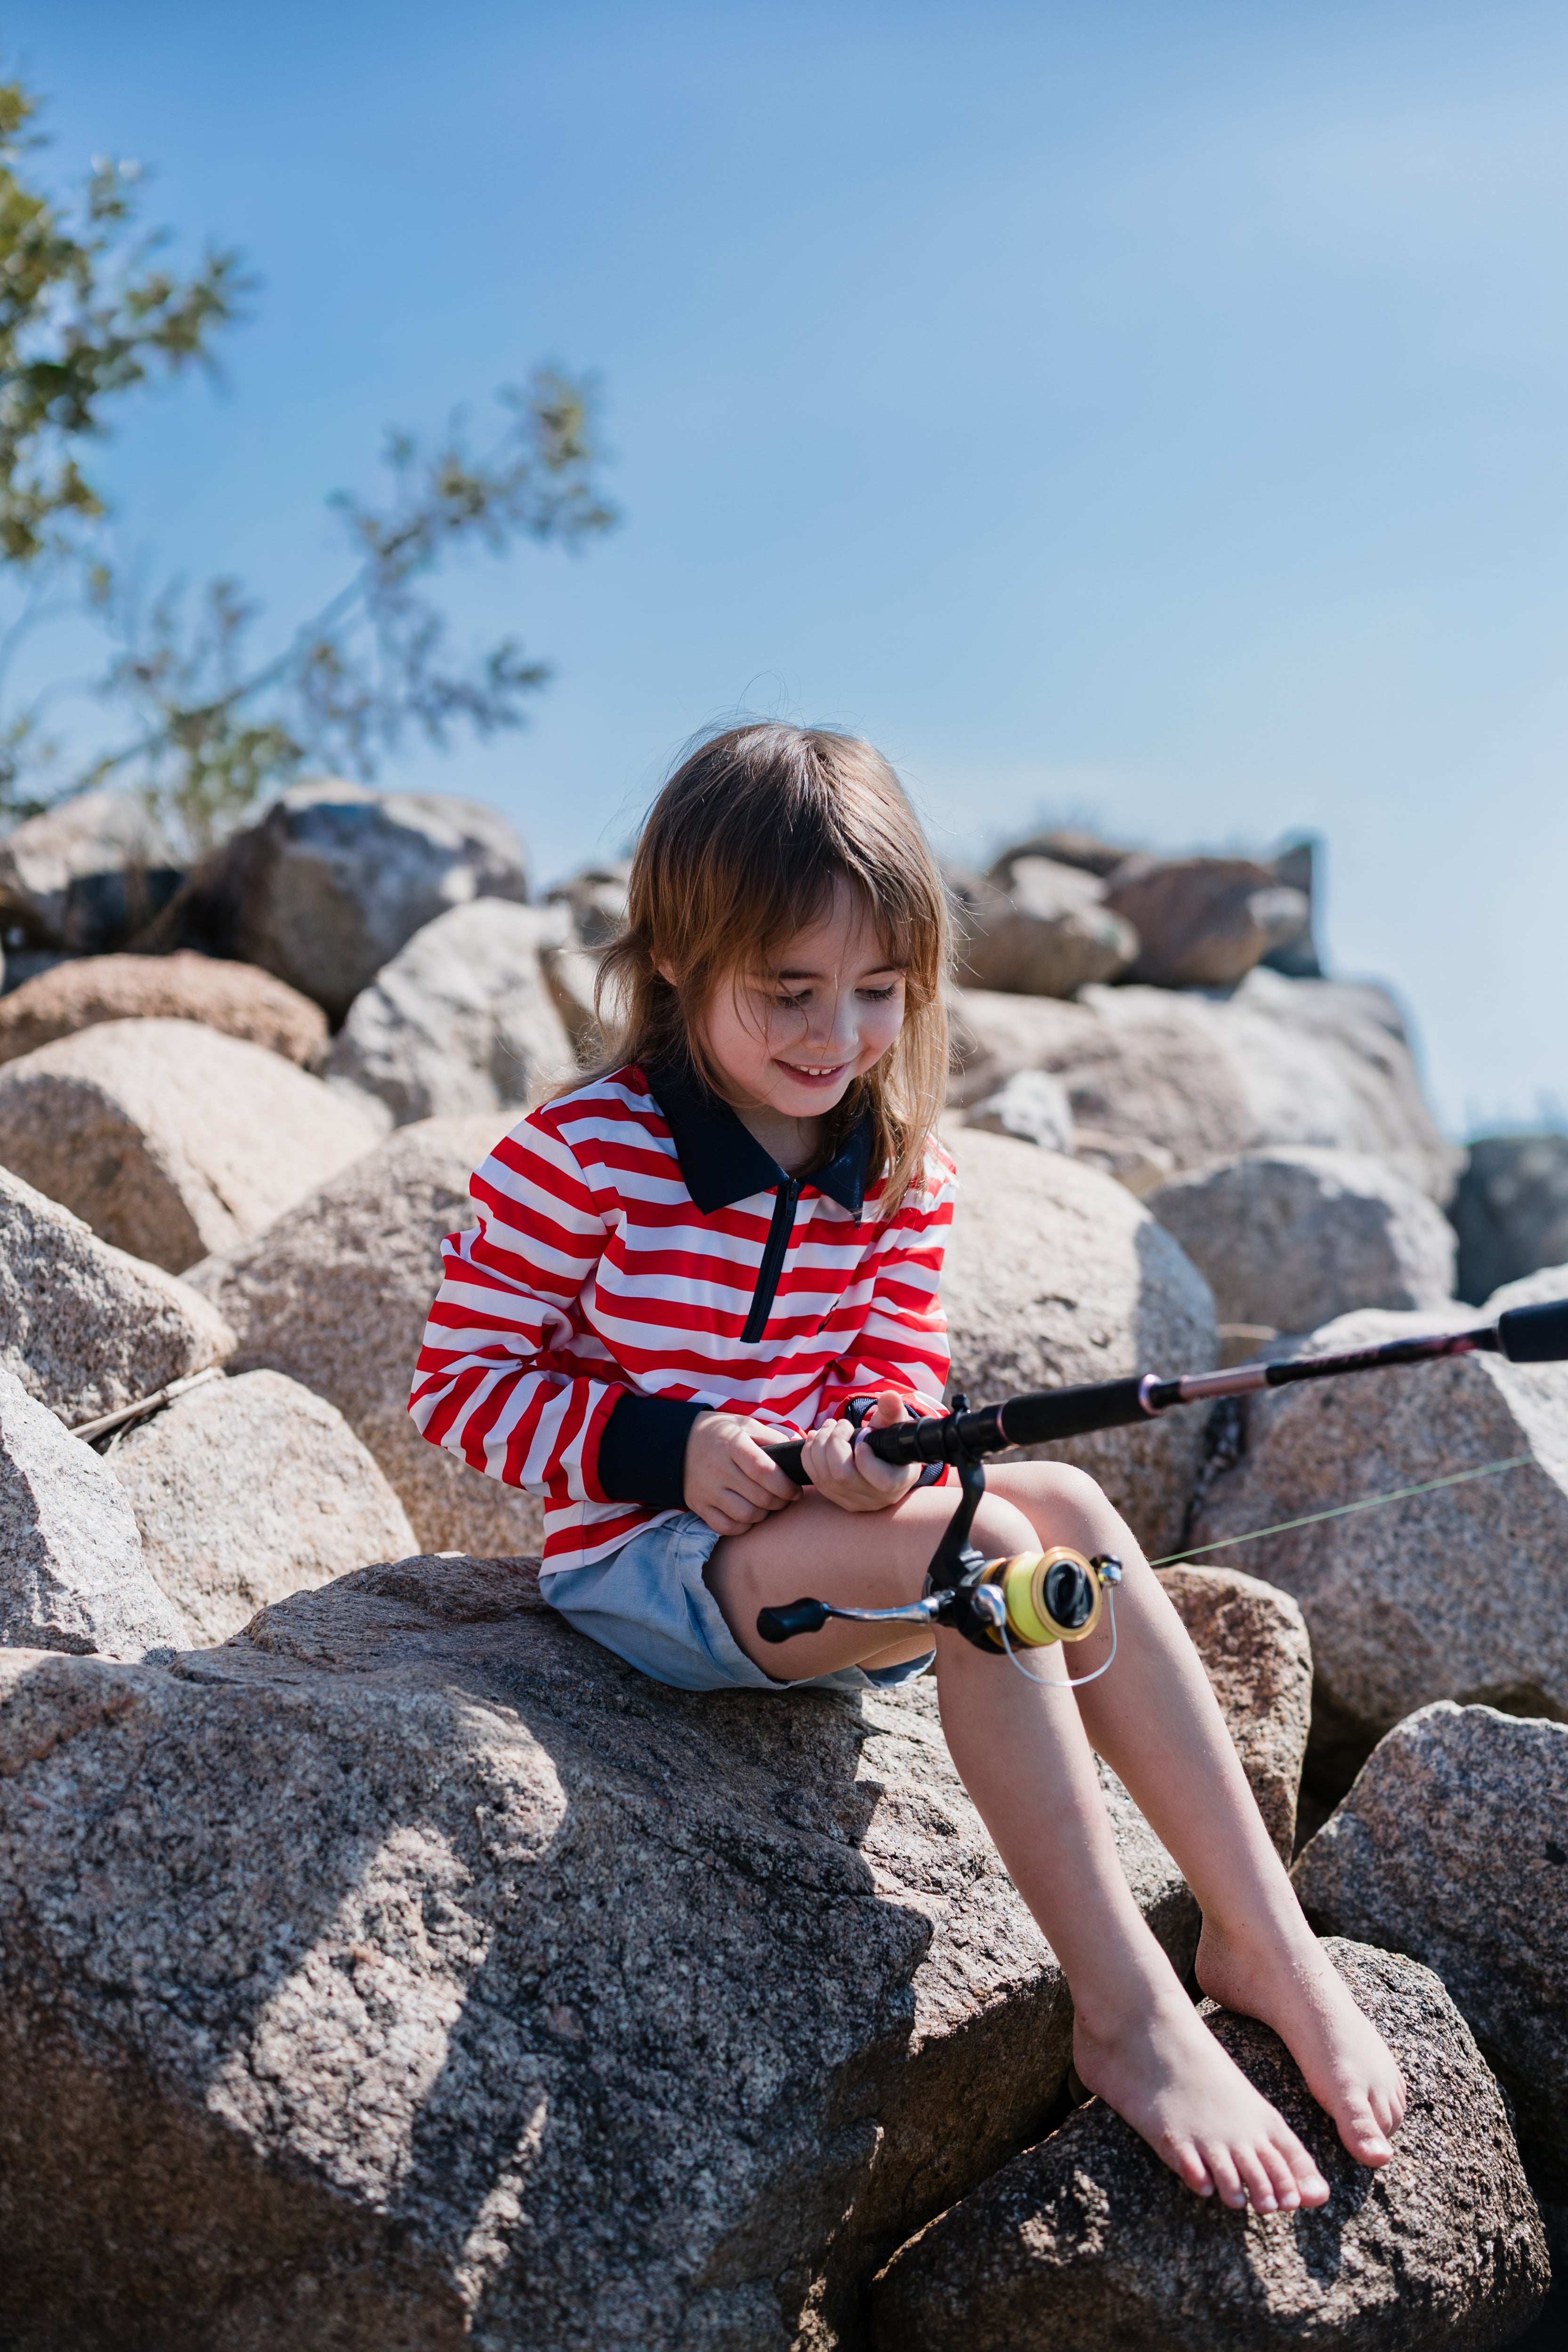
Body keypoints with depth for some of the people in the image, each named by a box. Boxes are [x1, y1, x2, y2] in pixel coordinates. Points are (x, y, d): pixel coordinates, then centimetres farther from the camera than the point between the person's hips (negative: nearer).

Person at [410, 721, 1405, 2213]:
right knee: (979, 1544, -29)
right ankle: (1125, 2014, -22)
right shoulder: (580, 1155, -13)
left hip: (825, 1537, 6)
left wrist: (880, 1438, -19)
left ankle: (1265, 1942, -19)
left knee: (1064, 1504, -23)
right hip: (641, 1566, -6)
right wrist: (660, 1446, -23)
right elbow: (458, 1383, -10)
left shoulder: (900, 1171, 4)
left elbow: (901, 1368, 6)